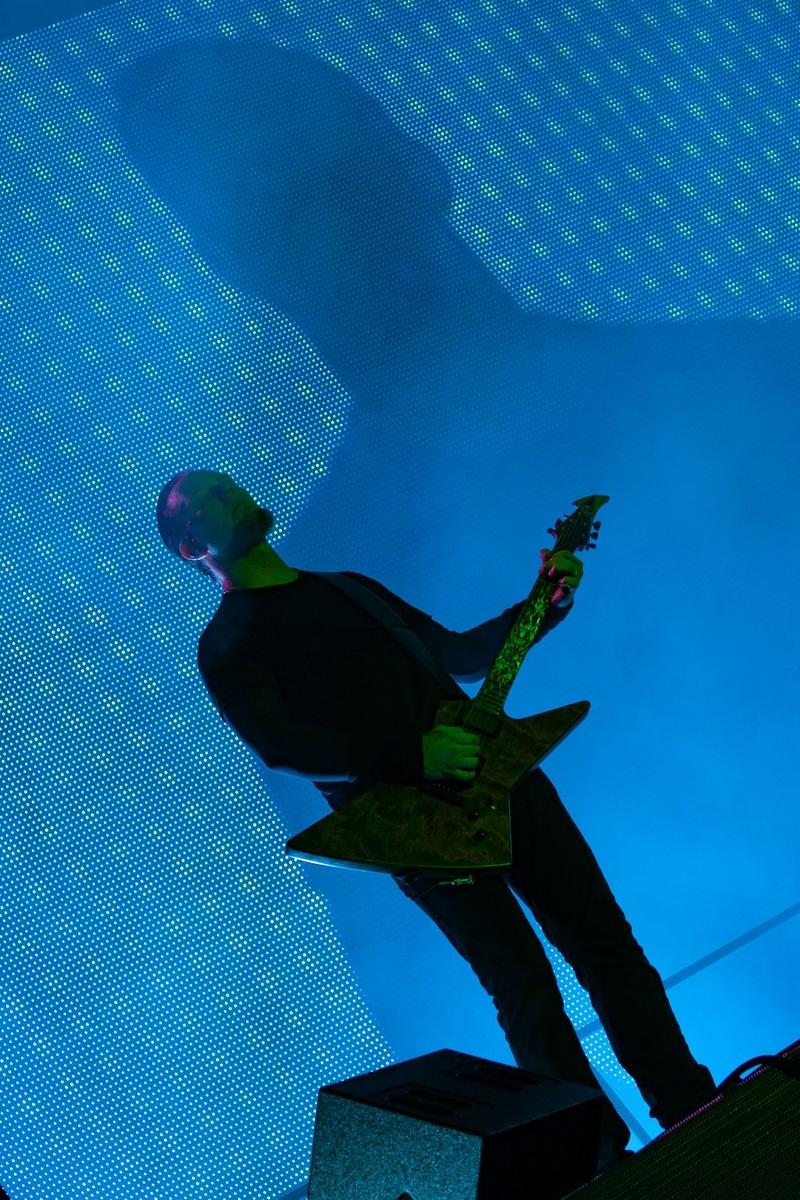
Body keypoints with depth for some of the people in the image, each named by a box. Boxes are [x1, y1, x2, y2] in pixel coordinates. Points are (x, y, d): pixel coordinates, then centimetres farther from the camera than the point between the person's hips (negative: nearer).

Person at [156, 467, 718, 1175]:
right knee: (526, 990, -8)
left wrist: (549, 604, 14)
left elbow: (461, 654, 27)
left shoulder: (349, 588, 23)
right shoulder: (225, 645, 2)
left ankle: (690, 1107, 16)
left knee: (605, 939, 4)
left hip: (491, 771, 6)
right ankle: (605, 1160, 7)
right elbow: (278, 745, -14)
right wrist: (411, 759, -24)